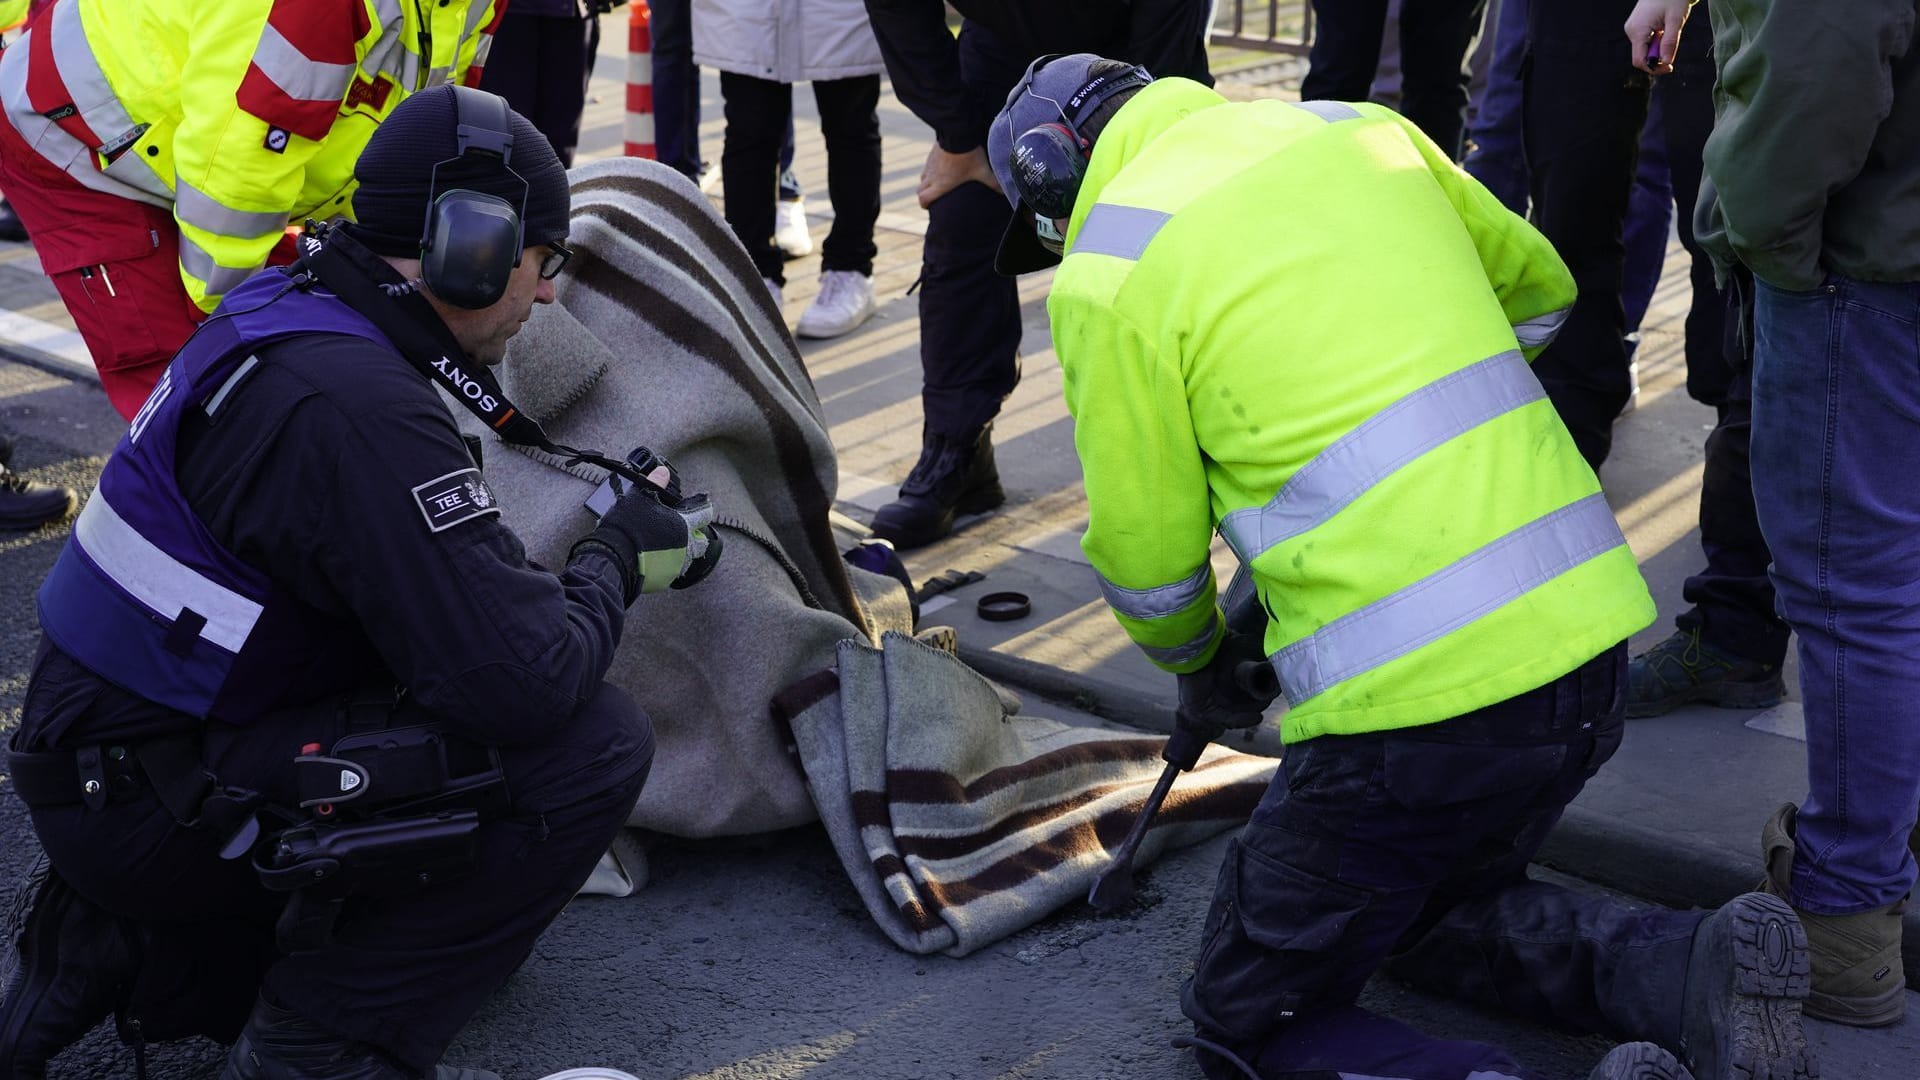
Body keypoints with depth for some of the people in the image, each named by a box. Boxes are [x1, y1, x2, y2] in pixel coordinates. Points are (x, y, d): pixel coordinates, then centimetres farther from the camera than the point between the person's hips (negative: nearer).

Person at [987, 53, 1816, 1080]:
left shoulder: (1106, 276, -6)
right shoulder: (1359, 128, 13)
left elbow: (1147, 557, 2)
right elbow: (1538, 291, 26)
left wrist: (1198, 668, 23)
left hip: (1416, 707, -7)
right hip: (1589, 637, 7)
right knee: (1431, 915, 32)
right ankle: (1686, 972, 8)